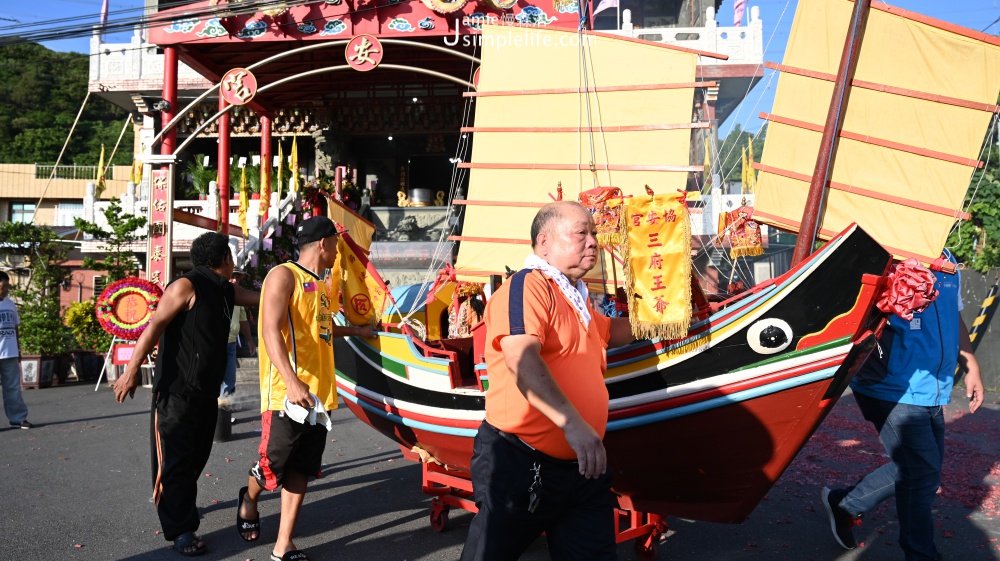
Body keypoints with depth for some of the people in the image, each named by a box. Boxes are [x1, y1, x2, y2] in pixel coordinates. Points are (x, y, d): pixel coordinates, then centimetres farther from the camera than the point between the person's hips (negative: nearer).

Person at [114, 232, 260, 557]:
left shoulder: (226, 291, 12)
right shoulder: (187, 286, -12)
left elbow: (262, 297, 25)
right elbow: (154, 327, -16)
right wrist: (132, 371, -21)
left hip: (207, 392, 8)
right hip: (176, 391, -8)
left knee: (196, 456, 16)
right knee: (175, 459, -2)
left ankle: (177, 504, 36)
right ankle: (180, 530, 5)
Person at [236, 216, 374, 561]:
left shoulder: (321, 286, 17)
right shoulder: (284, 276, -9)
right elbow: (271, 331, -20)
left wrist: (356, 332, 45)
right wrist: (292, 382, -30)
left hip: (319, 393, 8)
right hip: (287, 394, -8)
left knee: (301, 471, 9)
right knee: (272, 465, 2)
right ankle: (248, 501, 35)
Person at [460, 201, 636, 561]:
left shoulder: (577, 299, 18)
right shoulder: (528, 285, -11)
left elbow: (615, 332, 40)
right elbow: (522, 359, -27)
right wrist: (572, 422, -35)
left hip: (581, 467, 9)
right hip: (521, 464, -8)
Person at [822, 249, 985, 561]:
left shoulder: (945, 260, 9)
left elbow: (954, 319, 21)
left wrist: (970, 367, 20)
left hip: (931, 392, 9)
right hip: (893, 391, -9)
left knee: (922, 469, 18)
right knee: (922, 472, -2)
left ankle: (845, 505, 34)